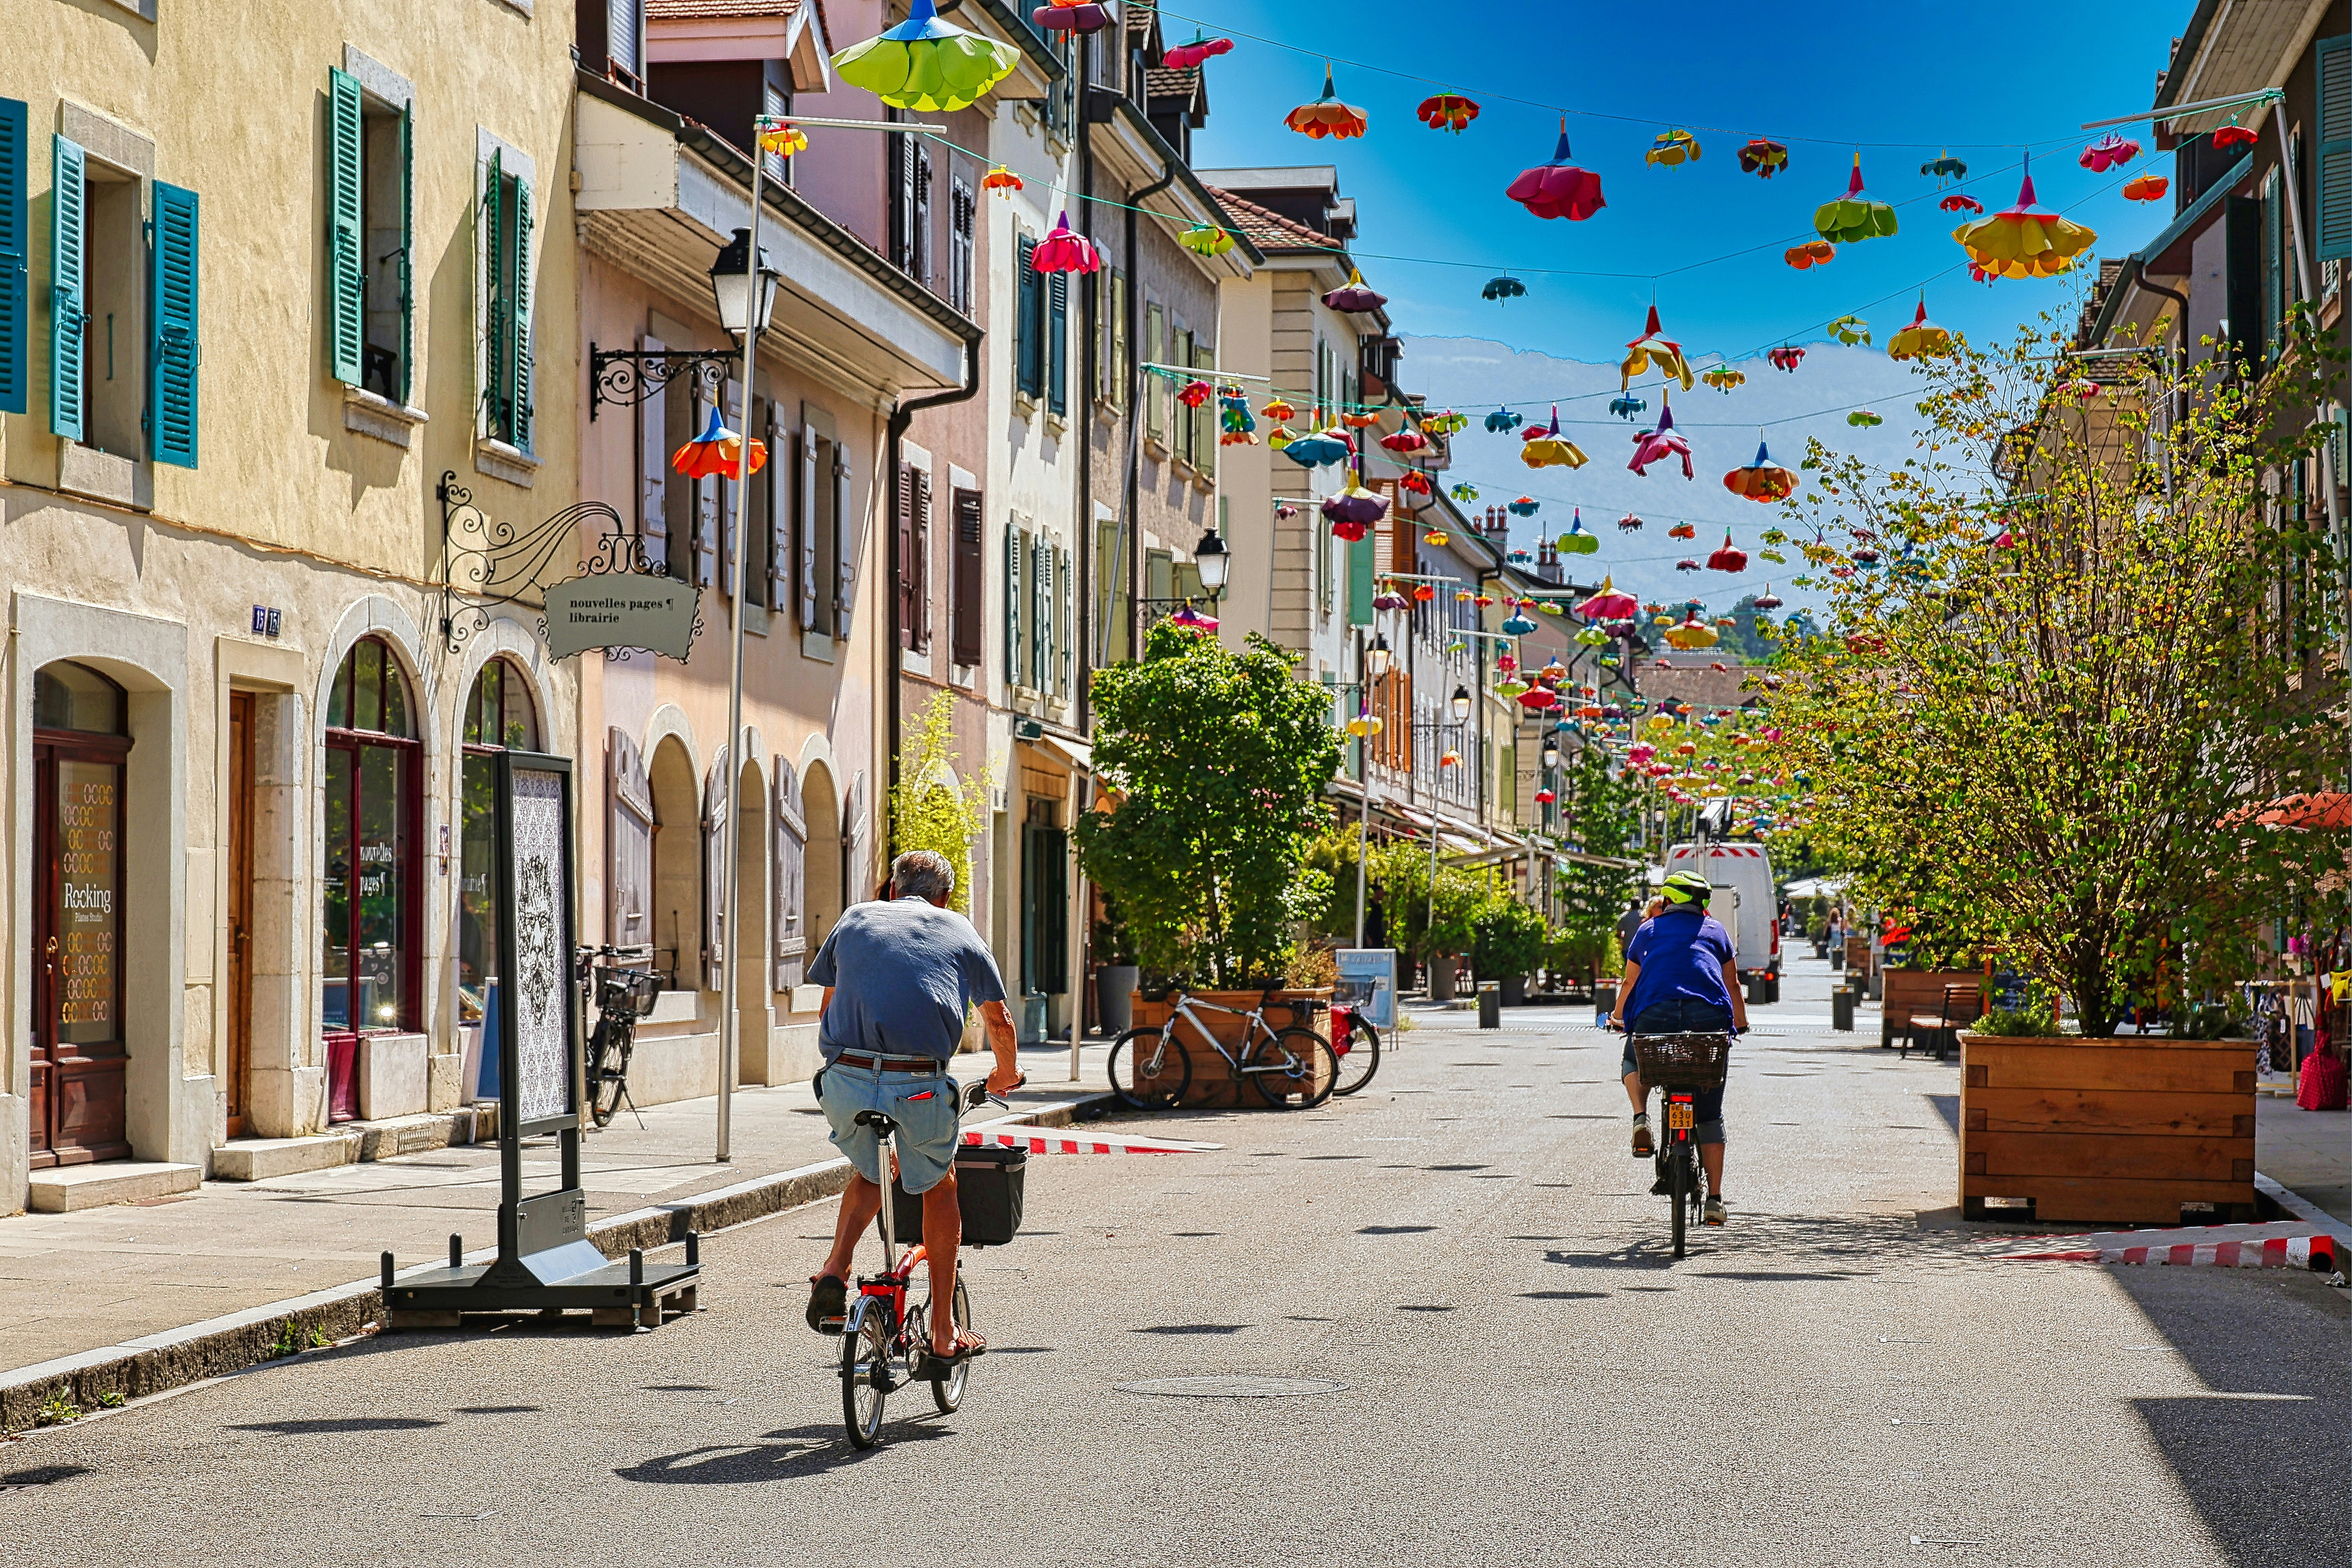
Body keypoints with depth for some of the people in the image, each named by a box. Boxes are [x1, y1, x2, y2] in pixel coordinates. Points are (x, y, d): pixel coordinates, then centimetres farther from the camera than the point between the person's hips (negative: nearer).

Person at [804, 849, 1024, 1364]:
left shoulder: (855, 919, 22)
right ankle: (944, 1334, 23)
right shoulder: (959, 931, 19)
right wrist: (1007, 1074, 43)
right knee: (940, 1187, 22)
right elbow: (999, 1020, 24)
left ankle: (835, 1268, 6)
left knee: (870, 1172, 30)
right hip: (920, 1086, -1)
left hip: (845, 1083, 2)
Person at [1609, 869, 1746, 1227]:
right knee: (1710, 1115, 10)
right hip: (1710, 1017, 0)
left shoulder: (1649, 930, 25)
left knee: (1633, 1060, 34)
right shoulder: (1715, 930, 26)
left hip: (1656, 1013, 0)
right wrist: (1741, 1022, 51)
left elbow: (1629, 984, 32)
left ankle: (1641, 1117, 6)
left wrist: (1619, 1018, 50)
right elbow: (1733, 984, 34)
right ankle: (1715, 1198, 4)